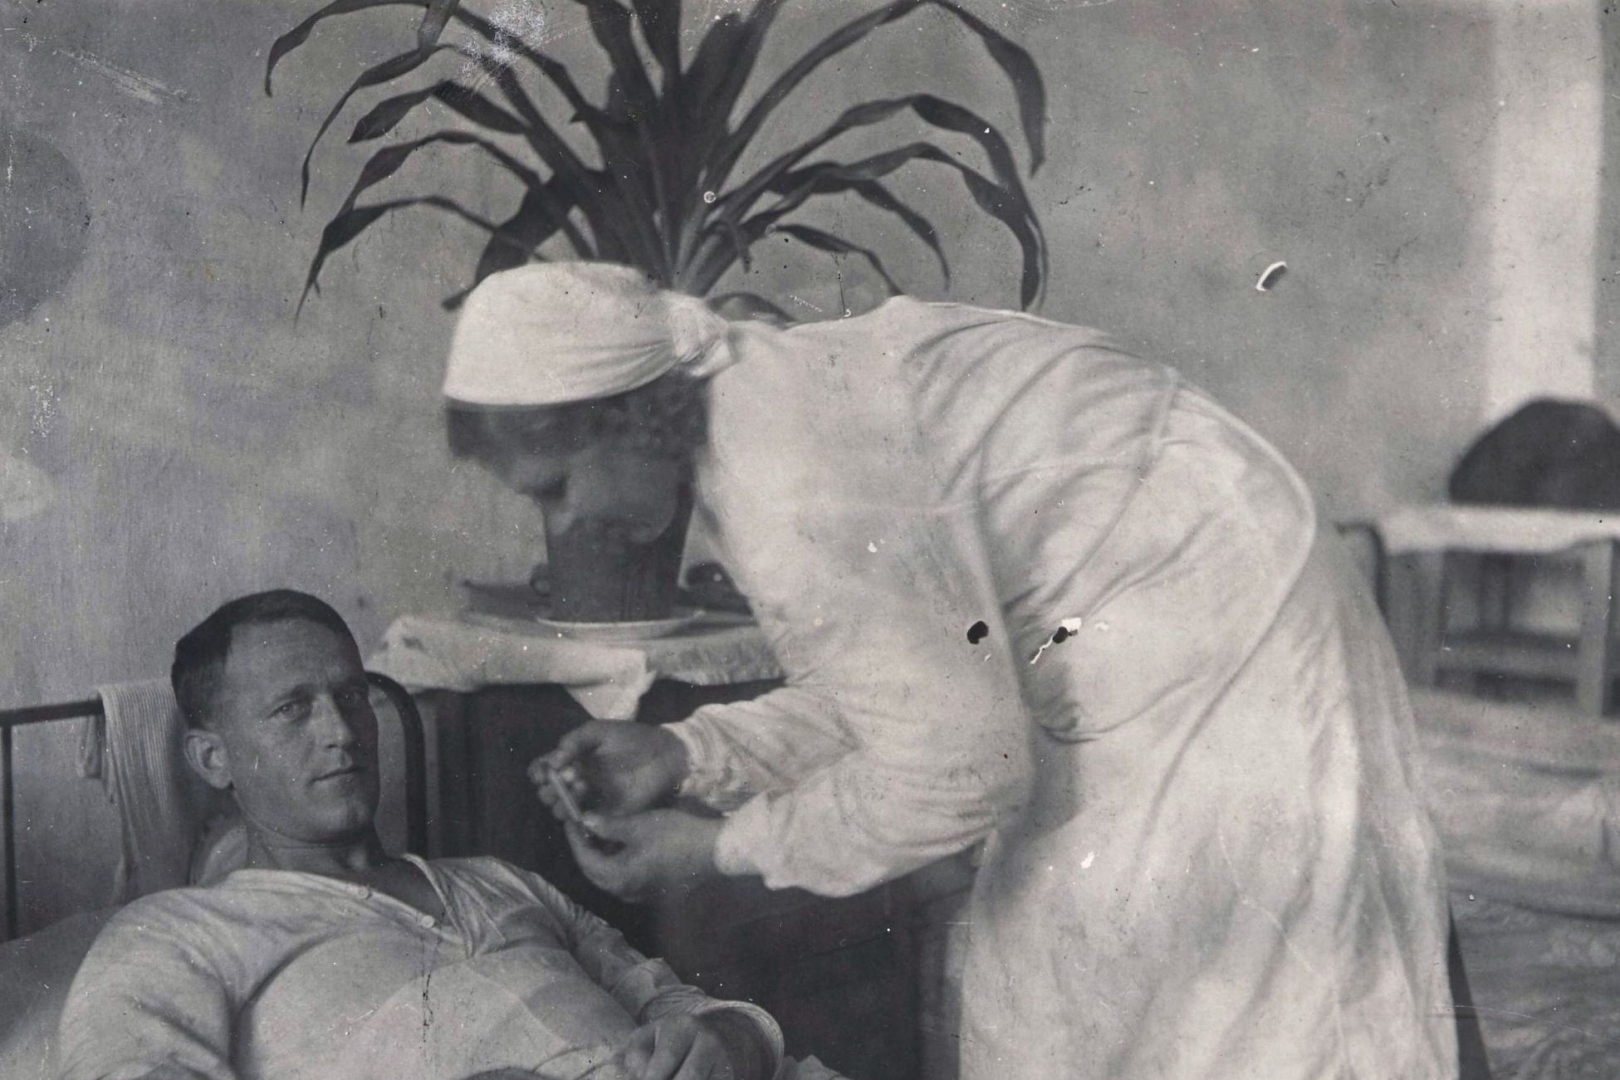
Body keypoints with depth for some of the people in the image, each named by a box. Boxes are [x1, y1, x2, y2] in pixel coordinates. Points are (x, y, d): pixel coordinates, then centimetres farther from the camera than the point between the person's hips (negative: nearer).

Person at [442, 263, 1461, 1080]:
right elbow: (907, 681, 7)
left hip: (1212, 632, -10)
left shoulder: (795, 491, -30)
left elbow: (957, 767, -26)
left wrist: (720, 848, -16)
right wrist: (689, 754, -1)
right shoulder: (761, 400, 2)